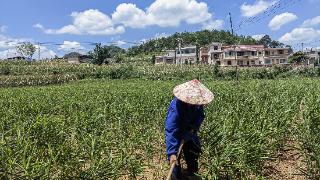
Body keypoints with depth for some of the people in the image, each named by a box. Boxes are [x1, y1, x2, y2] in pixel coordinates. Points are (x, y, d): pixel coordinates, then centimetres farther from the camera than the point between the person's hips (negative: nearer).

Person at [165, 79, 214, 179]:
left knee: (195, 149, 17)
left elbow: (200, 115, -7)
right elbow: (171, 131, -45)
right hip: (176, 131, -5)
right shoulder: (176, 107, -42)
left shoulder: (197, 103, -25)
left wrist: (194, 127, -27)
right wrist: (172, 153, -50)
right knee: (174, 156, -5)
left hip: (189, 129, 6)